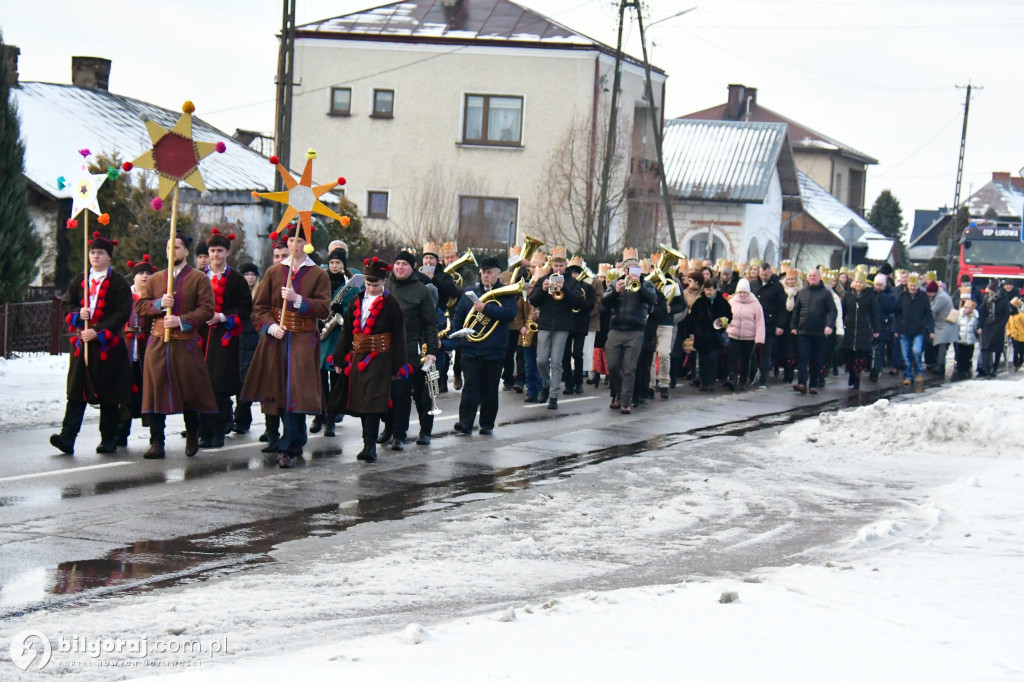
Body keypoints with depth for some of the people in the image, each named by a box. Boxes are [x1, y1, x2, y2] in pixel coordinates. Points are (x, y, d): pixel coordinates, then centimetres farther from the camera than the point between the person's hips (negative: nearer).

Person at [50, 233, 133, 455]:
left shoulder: (118, 283, -1)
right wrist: (78, 314, -8)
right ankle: (67, 437, -10)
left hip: (108, 345, -3)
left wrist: (98, 332, -15)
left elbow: (122, 313, -8)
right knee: (76, 391, -4)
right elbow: (66, 305, 15)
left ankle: (109, 440, 10)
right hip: (82, 343, 3)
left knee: (109, 395, 2)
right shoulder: (79, 281, 13)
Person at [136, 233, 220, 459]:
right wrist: (159, 304, -8)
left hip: (186, 344, -2)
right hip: (157, 344, 2)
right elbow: (140, 306, 11)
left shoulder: (199, 279, 4)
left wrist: (181, 321, -15)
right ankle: (156, 443, 0)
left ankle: (192, 436, 25)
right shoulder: (154, 279, 14)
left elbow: (207, 309, -5)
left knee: (190, 393, 2)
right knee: (156, 391, -3)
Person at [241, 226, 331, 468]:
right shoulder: (273, 272, 10)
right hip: (276, 339, 3)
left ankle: (288, 449, -12)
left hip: (303, 341, -3)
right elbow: (260, 306, 9)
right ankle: (296, 441, 23)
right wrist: (271, 326, -8)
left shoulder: (318, 275, 4)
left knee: (297, 393, -12)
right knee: (279, 391, 5)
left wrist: (297, 299, -16)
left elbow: (324, 308, -5)